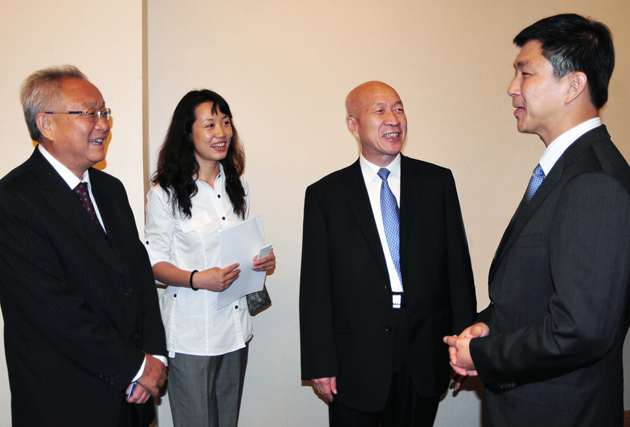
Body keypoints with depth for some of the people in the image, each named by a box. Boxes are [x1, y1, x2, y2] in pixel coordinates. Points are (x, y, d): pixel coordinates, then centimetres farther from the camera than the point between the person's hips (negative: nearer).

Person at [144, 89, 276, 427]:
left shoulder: (237, 186, 8)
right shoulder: (165, 193, -9)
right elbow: (154, 262, -8)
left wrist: (263, 260, -3)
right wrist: (198, 279, -24)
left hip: (235, 325, 5)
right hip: (190, 331, -5)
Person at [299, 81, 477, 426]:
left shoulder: (438, 182, 4)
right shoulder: (325, 194, -1)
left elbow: (458, 265, 4)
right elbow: (315, 285, -2)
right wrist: (320, 364, -5)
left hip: (425, 358, 2)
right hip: (355, 364, -1)